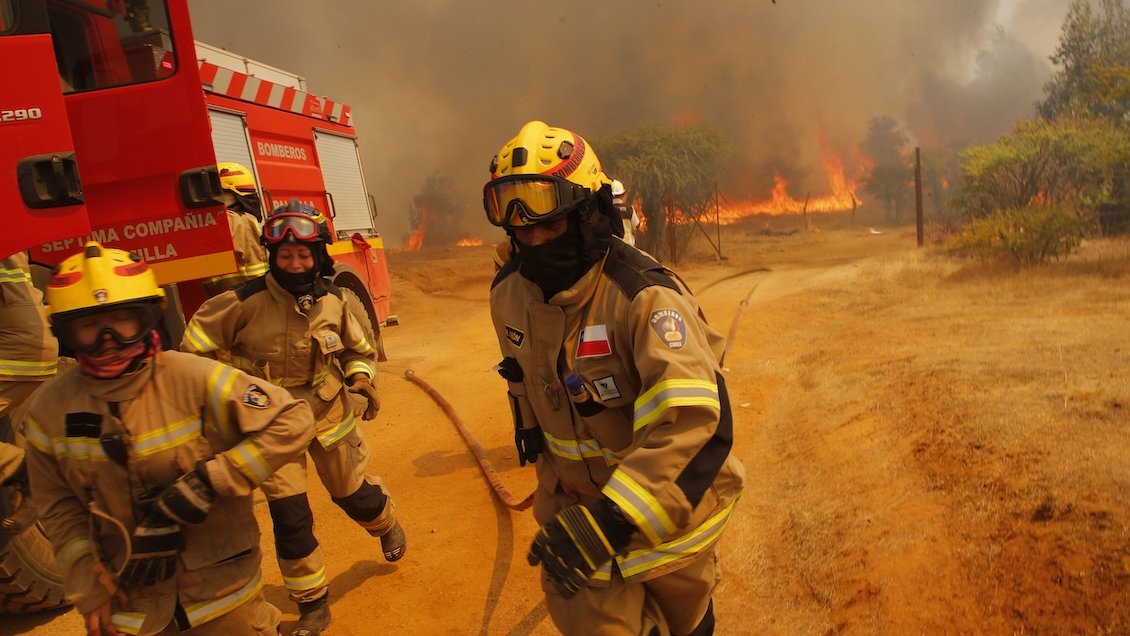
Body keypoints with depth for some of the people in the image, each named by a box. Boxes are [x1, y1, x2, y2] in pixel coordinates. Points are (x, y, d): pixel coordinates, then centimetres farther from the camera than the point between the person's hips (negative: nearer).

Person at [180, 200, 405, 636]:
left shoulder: (333, 302, -9)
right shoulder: (248, 302, -19)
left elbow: (359, 348, 9)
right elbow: (197, 343, -6)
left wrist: (362, 379, -8)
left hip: (328, 415, 2)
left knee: (353, 492, 15)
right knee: (289, 516, -1)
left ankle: (387, 525, 52)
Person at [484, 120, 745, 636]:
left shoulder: (643, 296, -30)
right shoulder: (510, 294, -8)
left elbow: (692, 422, -40)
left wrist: (612, 518, -48)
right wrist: (532, 436, 22)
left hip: (666, 503, -3)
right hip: (576, 499, 3)